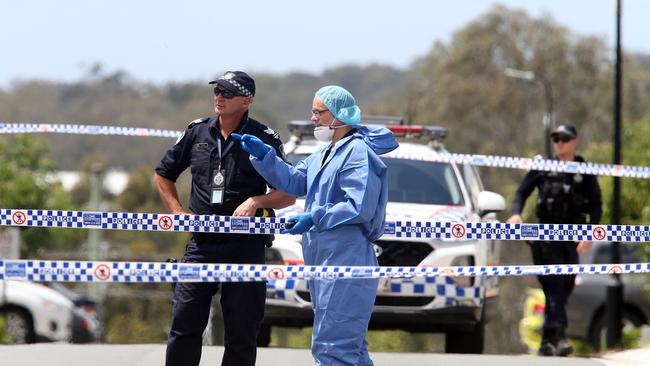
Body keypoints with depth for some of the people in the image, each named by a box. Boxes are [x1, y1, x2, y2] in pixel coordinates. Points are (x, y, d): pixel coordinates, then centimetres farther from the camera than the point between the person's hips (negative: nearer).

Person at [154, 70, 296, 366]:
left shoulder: (265, 139, -1)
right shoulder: (197, 133, 8)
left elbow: (289, 195, 1)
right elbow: (163, 174, 21)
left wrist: (256, 201, -16)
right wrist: (178, 212, 9)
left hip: (245, 245, -2)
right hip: (201, 243, 3)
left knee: (241, 335, 2)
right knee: (184, 325, -2)